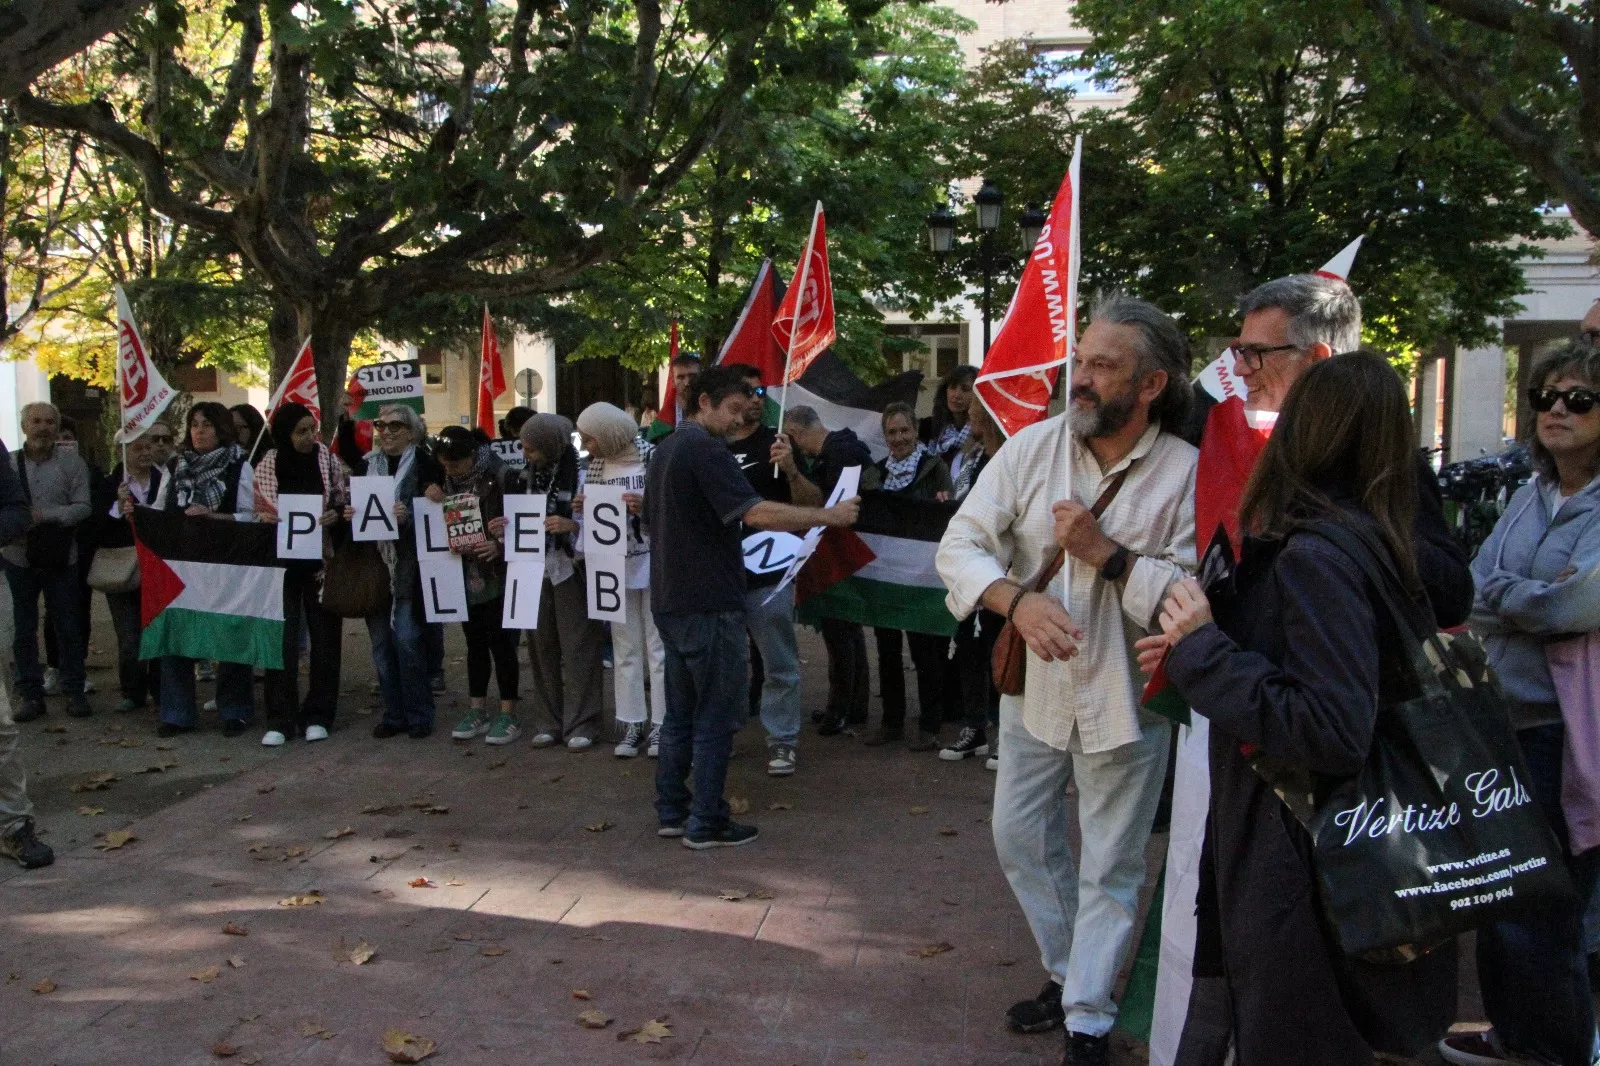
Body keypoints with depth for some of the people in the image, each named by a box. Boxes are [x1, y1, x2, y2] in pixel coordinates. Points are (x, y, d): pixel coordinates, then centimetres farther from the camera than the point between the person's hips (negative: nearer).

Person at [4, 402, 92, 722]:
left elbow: (83, 507, -8)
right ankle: (31, 694, 17)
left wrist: (45, 515, -21)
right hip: (19, 557, 2)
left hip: (61, 558, -2)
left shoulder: (71, 462, -4)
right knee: (25, 630, 9)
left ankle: (74, 692, 15)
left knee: (68, 629, 6)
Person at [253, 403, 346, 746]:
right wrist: (265, 518, -14)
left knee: (324, 638, 5)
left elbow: (346, 502, 7)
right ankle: (279, 720, 6)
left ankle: (317, 716, 16)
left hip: (321, 560, 1)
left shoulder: (328, 460, -1)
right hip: (281, 561, -1)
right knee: (282, 638, -2)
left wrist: (335, 514, -14)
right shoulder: (266, 466, -1)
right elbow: (255, 514, 7)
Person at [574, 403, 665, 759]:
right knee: (625, 648, 9)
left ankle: (661, 723, 10)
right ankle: (632, 723, 17)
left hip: (654, 564, -5)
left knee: (658, 646, 3)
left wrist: (648, 505, -26)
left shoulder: (653, 457, -10)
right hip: (616, 567, 5)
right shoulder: (595, 465, 6)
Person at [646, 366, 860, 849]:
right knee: (716, 716, -1)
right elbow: (756, 512, -26)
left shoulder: (665, 450, 15)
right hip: (709, 604, -10)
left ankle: (672, 811, 22)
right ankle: (706, 823, 5)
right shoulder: (704, 449, -16)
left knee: (681, 711, 15)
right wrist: (829, 515, -22)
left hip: (671, 601, 10)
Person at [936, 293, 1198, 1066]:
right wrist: (1017, 600, -26)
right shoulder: (1032, 447, -7)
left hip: (1127, 698, -4)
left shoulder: (1186, 474, -15)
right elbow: (960, 543, -10)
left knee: (1110, 868, 9)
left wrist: (1107, 554, -25)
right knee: (1020, 839, 18)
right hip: (1036, 684, 4)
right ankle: (1068, 973, 42)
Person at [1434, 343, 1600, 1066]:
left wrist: (1497, 592, -9)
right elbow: (1474, 588, 7)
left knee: (1541, 911, 2)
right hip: (1504, 721, 7)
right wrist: (1534, 599, -13)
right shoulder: (1532, 495, 10)